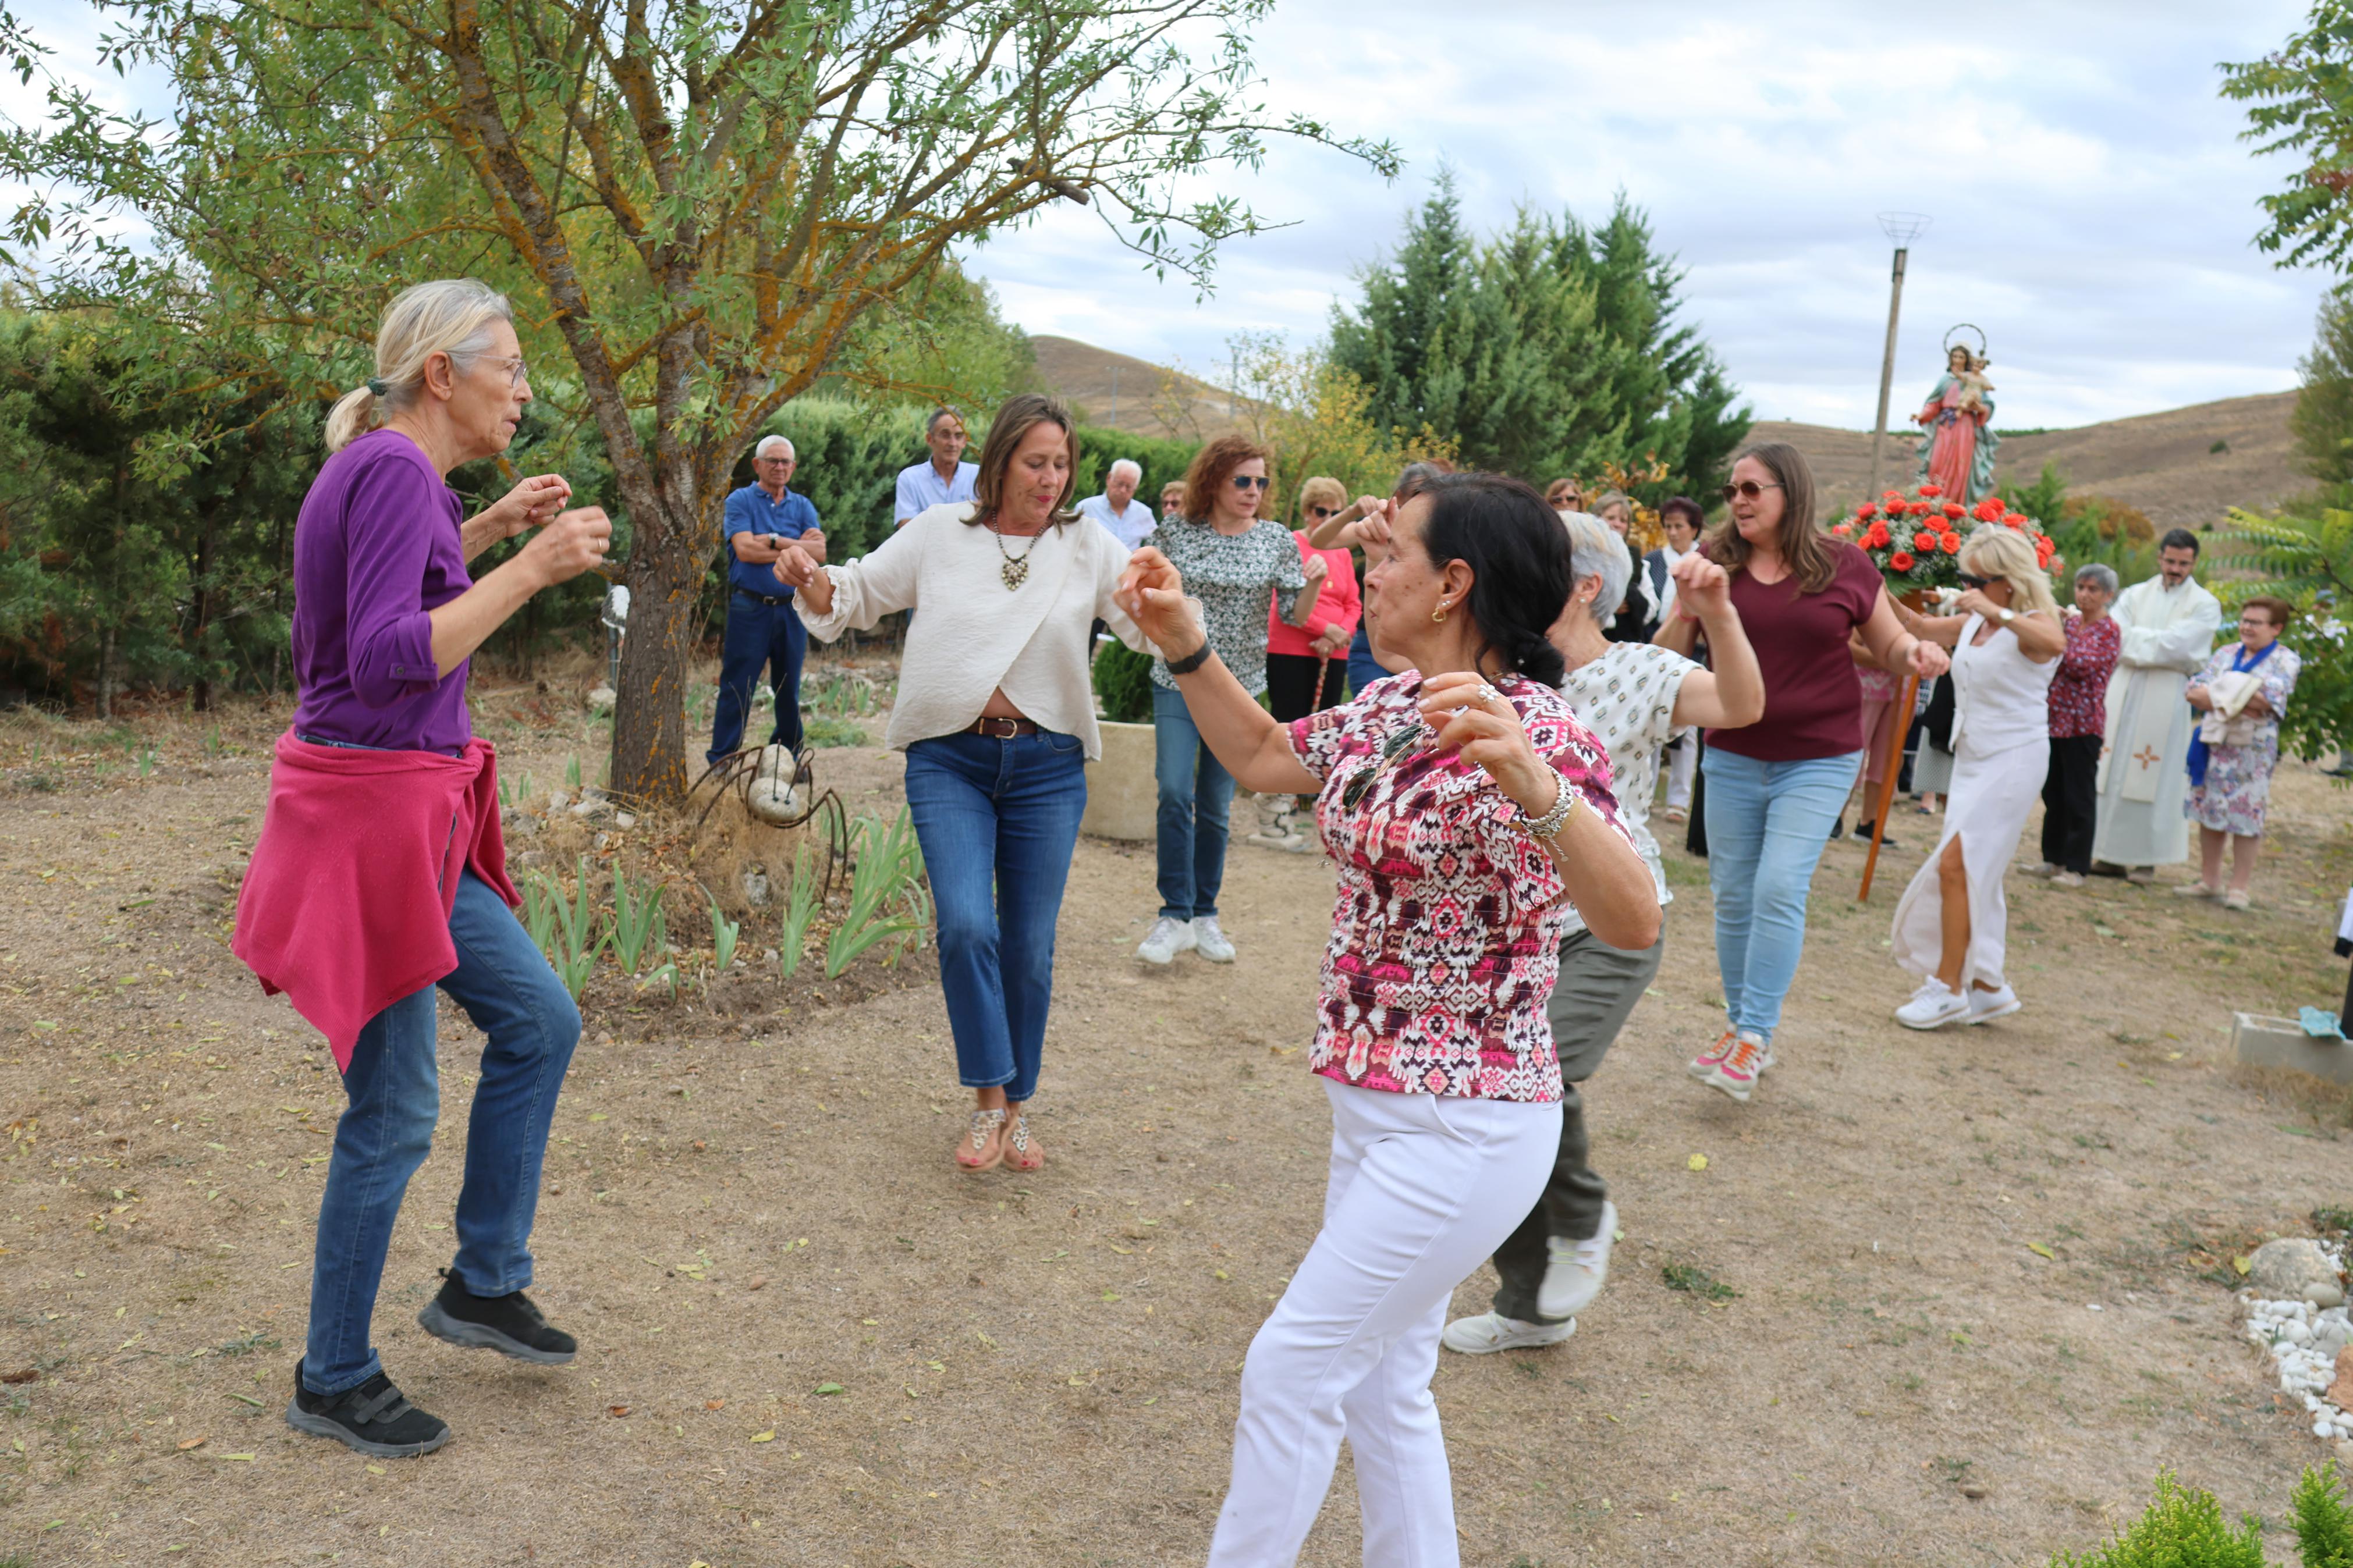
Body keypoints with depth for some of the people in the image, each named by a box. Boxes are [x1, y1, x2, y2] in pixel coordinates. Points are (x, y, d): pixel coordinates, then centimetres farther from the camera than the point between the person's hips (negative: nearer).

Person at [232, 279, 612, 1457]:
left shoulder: (385, 468, 12)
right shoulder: (394, 470, -17)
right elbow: (390, 658, -26)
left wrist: (491, 529, 21)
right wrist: (530, 569, -24)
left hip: (413, 815, 10)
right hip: (371, 809, -10)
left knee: (540, 1021, 14)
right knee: (393, 1112, 1)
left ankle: (484, 1284, 26)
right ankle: (333, 1381, 19)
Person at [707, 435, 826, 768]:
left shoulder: (802, 506, 11)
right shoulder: (740, 501, 1)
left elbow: (819, 552, -3)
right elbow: (745, 550, -14)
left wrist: (774, 541, -12)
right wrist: (797, 547, -8)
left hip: (792, 609, 4)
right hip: (750, 608, -4)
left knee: (789, 689, 11)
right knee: (737, 688, -1)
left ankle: (789, 756, 22)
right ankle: (721, 761, 5)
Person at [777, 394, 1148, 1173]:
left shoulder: (1088, 545, 2)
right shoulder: (939, 532, 3)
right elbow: (860, 595, 11)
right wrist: (813, 580, -9)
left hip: (1047, 766, 1)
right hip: (949, 760, -1)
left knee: (1030, 949, 6)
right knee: (966, 926, -18)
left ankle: (1017, 1104, 25)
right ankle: (987, 1100, -1)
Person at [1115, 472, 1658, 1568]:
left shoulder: (1531, 734, -22)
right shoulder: (1392, 707, 4)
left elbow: (1632, 922, -35)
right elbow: (1262, 758, 19)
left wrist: (1528, 782, -52)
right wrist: (1183, 643, 5)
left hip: (1465, 1129, -9)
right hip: (1377, 1103, 9)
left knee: (1293, 1366, 2)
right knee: (1381, 1386, 19)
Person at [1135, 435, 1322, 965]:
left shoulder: (1276, 539, 1)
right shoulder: (1174, 532, -1)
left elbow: (1296, 615, 0)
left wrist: (1313, 582, -18)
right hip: (1178, 679, -1)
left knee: (1216, 805, 7)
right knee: (1175, 793, -13)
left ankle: (1205, 916, 19)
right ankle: (1175, 917, -4)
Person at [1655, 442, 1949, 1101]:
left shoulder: (1845, 566, -2)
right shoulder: (1716, 562, 0)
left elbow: (1887, 644, 10)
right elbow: (1668, 656, 2)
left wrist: (1916, 651, -13)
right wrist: (1686, 610, -18)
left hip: (1817, 761, -3)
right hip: (1732, 758, 3)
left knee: (1780, 889, -13)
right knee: (1734, 896, 9)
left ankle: (1755, 1036, -4)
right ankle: (1740, 1024, 24)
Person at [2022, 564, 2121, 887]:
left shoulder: (2108, 629, -7)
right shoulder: (2071, 621, 14)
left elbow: (2082, 665, -20)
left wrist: (2069, 626, -17)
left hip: (2082, 723, -7)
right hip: (2056, 717, 7)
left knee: (2078, 796, -2)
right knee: (2053, 792, 13)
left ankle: (2077, 866, 4)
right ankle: (2054, 858, 22)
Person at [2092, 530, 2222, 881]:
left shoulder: (2205, 605, 3)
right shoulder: (2135, 595, 13)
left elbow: (2178, 645, -12)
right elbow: (2113, 638, -1)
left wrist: (2134, 636, -6)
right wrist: (2156, 644, -14)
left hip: (2167, 699, -3)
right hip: (2124, 694, 3)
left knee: (2152, 778, -3)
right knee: (2113, 772, 3)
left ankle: (2145, 859, 4)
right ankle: (2112, 854, 9)